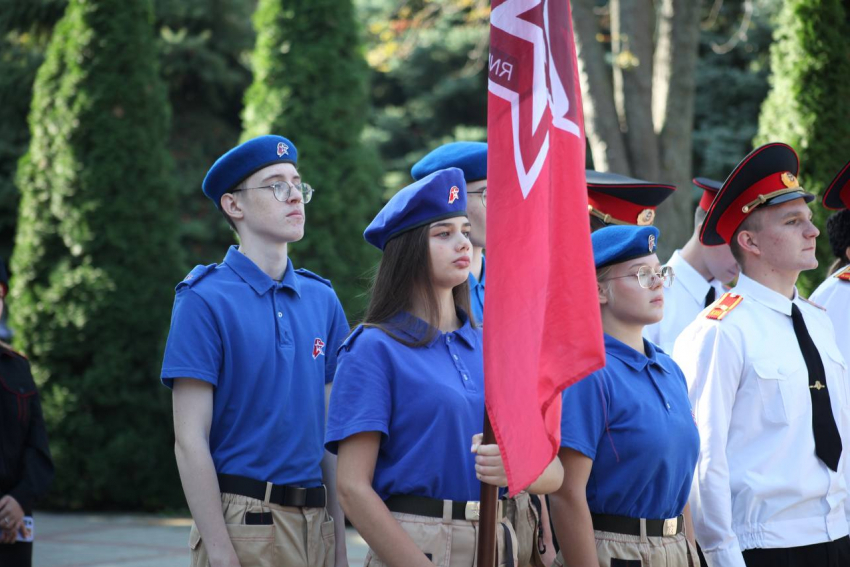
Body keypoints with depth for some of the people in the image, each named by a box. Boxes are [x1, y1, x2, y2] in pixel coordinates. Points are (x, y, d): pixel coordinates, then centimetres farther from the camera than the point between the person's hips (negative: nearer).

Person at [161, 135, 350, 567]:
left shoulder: (322, 300, 10)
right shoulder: (205, 300, -6)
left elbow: (332, 429, 12)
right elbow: (190, 440, -10)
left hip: (315, 522, 5)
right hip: (242, 525, -5)